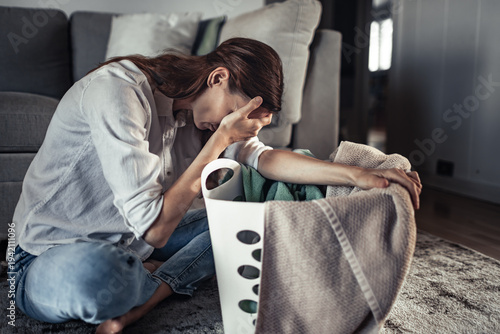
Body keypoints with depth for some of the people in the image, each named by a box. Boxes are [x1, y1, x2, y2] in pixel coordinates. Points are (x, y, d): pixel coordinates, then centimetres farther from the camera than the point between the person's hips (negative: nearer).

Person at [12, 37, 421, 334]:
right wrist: (219, 140, -26)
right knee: (97, 273, -44)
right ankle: (167, 282, -7)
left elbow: (263, 157, -8)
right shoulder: (117, 92, -28)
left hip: (130, 245, 7)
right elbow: (153, 228, -30)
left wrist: (357, 175, -16)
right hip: (50, 260, -7)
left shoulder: (198, 109, -2)